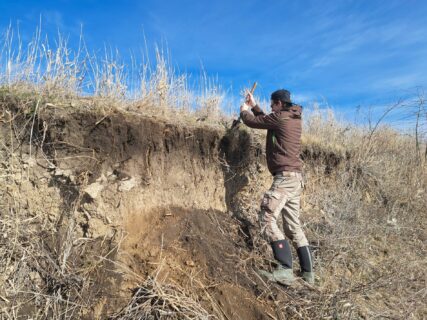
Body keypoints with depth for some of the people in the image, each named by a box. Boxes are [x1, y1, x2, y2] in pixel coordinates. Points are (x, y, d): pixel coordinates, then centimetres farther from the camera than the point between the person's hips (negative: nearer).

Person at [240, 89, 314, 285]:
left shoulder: (280, 117, -8)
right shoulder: (294, 119, 19)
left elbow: (252, 121, 1)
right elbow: (265, 120, 33)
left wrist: (244, 110, 22)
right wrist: (254, 106, 35)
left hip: (285, 176, -10)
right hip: (295, 177, 10)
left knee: (268, 219, -15)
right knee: (293, 226, 12)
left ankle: (285, 269, -21)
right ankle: (307, 273, 16)